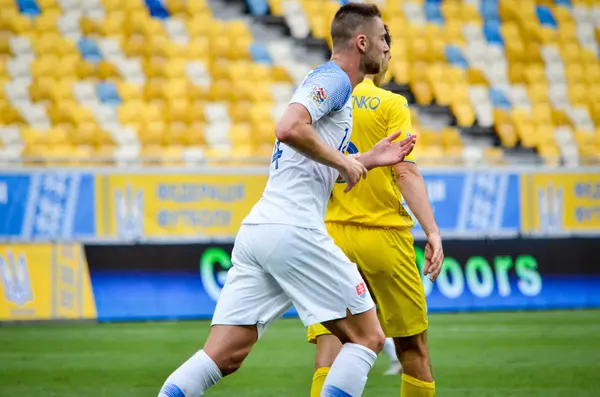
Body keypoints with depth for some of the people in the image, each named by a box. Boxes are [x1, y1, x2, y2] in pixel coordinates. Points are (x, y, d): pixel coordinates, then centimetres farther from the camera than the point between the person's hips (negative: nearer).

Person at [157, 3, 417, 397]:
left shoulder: (328, 80, 26)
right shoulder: (332, 78, -4)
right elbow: (289, 129, -22)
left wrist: (369, 159, 25)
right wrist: (343, 161, -10)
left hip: (255, 231, 9)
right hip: (293, 231, -9)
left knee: (224, 356, 0)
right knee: (368, 338, 1)